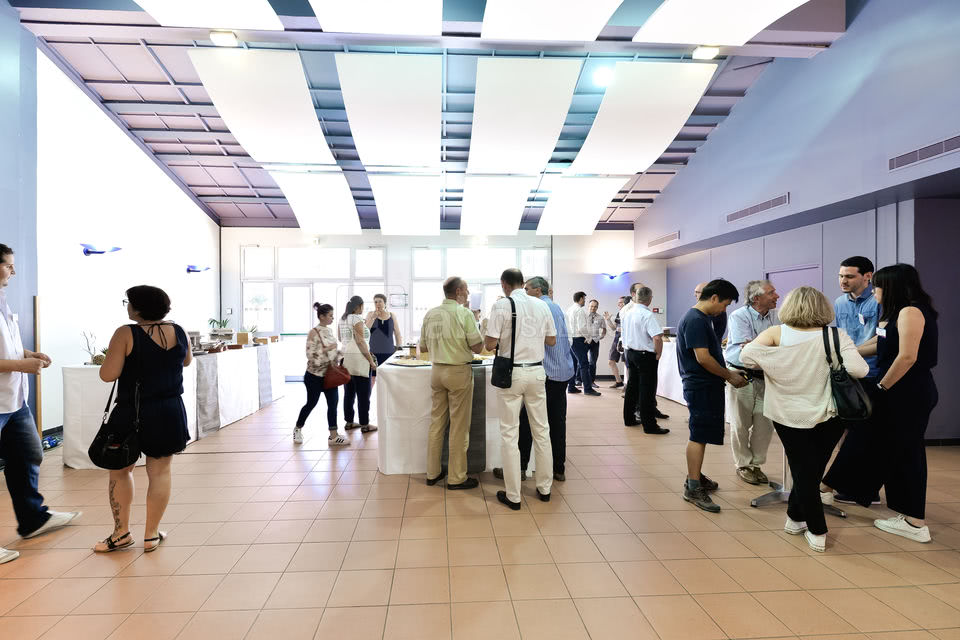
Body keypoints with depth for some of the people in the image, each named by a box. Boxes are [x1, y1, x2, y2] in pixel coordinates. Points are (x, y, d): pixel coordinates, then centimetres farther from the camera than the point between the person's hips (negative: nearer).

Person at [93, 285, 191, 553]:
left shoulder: (126, 334, -13)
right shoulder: (179, 331, -1)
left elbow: (108, 375, -13)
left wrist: (106, 359, 6)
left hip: (133, 413, -3)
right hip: (170, 412, 3)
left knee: (120, 469, 16)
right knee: (160, 471, 10)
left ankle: (121, 532, 21)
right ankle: (151, 535, 18)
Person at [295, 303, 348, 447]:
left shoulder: (330, 330, 8)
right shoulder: (313, 333, -14)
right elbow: (310, 354, -19)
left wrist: (338, 362, 5)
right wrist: (326, 349, -25)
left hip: (329, 374, 6)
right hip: (315, 375, -6)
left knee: (333, 402, 0)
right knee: (311, 403, 8)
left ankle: (333, 436, 4)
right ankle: (298, 428, 33)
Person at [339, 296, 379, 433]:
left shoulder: (342, 319, 13)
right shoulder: (357, 319, -12)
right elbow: (360, 341, -17)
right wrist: (371, 360, -15)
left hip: (346, 359, 8)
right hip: (358, 360, -8)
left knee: (349, 392, 14)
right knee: (363, 394, 0)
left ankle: (349, 422, 22)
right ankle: (365, 425, 6)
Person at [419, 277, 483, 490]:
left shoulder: (430, 314, 5)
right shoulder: (464, 313, -12)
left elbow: (423, 348, 12)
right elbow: (478, 347, -11)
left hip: (437, 371, 6)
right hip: (459, 371, -6)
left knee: (437, 422, 14)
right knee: (459, 427, 3)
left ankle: (433, 473, 25)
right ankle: (456, 478, 12)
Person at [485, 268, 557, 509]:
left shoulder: (502, 305, -9)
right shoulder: (542, 305, 3)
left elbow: (490, 344, -12)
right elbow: (552, 340, 10)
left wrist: (493, 334, 9)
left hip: (512, 373, -4)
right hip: (537, 372, 4)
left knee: (510, 433, 5)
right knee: (541, 430, 15)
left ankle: (513, 496, 12)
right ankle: (544, 488, 27)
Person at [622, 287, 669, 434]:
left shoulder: (628, 314, 6)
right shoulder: (648, 315, -18)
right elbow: (657, 338, -25)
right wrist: (657, 355, -12)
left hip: (630, 353, 8)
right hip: (645, 356, -8)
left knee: (632, 386, 16)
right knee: (647, 390, -3)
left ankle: (629, 419, 26)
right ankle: (649, 425, 2)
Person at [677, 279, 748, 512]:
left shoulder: (702, 318, 15)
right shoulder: (696, 320, -18)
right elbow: (703, 358, -23)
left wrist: (727, 373, 16)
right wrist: (729, 376, -12)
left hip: (705, 386, 11)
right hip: (702, 387, -11)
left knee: (701, 435, 18)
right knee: (699, 436, -6)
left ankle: (695, 476, 31)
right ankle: (693, 488, 1)